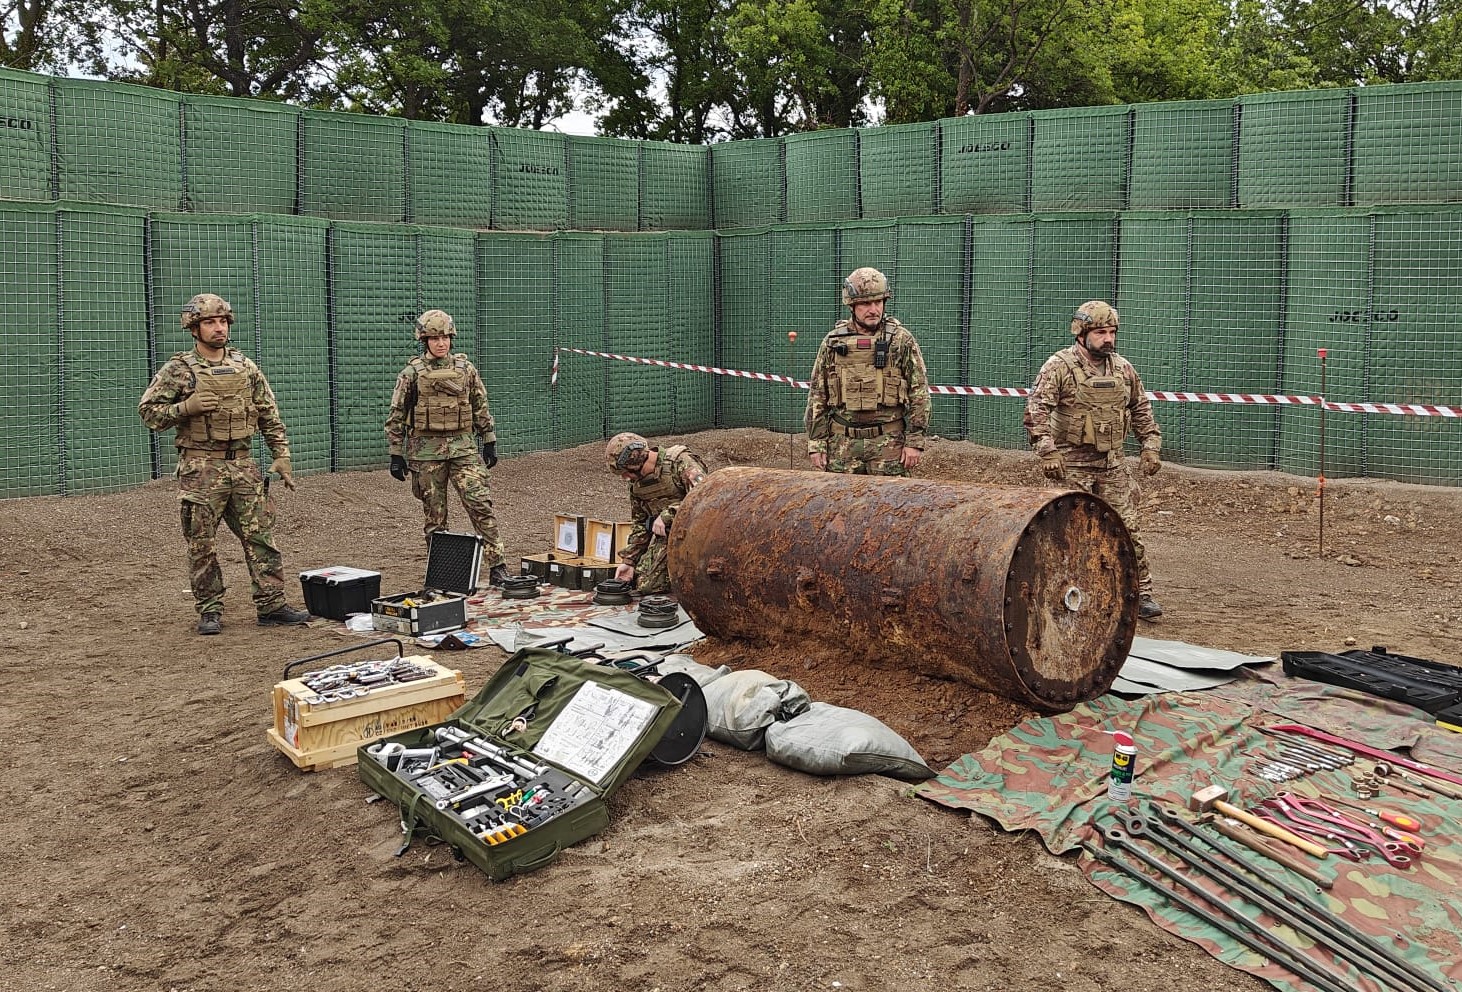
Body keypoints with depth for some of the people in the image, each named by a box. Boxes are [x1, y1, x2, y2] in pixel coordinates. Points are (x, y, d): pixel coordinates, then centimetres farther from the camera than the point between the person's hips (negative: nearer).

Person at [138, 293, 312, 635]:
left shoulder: (245, 366, 9)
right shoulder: (178, 370, -3)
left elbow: (269, 414, 12)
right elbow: (148, 412, -3)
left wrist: (281, 455, 6)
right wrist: (187, 407, -17)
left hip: (243, 465, 4)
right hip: (201, 469, -3)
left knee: (261, 536, 3)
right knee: (202, 545, 3)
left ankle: (271, 604, 10)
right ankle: (209, 611, 14)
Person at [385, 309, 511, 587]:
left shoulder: (466, 368, 6)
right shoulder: (412, 373, -1)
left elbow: (481, 408, 13)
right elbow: (396, 417, 2)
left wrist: (490, 443, 10)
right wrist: (396, 455, 0)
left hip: (463, 447, 1)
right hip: (427, 450, -1)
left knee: (481, 505, -9)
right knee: (435, 516, 5)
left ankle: (497, 567, -7)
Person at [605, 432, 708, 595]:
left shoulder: (680, 461, -15)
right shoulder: (636, 483, 9)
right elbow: (640, 525, 18)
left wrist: (668, 515, -25)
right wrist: (628, 560, 11)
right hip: (664, 536, 7)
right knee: (644, 586, -1)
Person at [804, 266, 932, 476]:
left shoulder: (902, 340, 0)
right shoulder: (833, 342, 6)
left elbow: (919, 393, -1)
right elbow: (817, 395, 9)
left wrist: (915, 441, -7)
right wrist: (816, 444, 3)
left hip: (889, 443, -2)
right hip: (842, 444, 2)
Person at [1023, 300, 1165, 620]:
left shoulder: (1123, 368, 9)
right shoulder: (1059, 366, -9)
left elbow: (1141, 409, 20)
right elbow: (1036, 410, -17)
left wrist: (1151, 446, 11)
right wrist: (1047, 452, -25)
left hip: (1113, 465, 5)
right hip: (1072, 465, -4)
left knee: (1128, 529, 2)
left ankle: (1142, 594, 9)